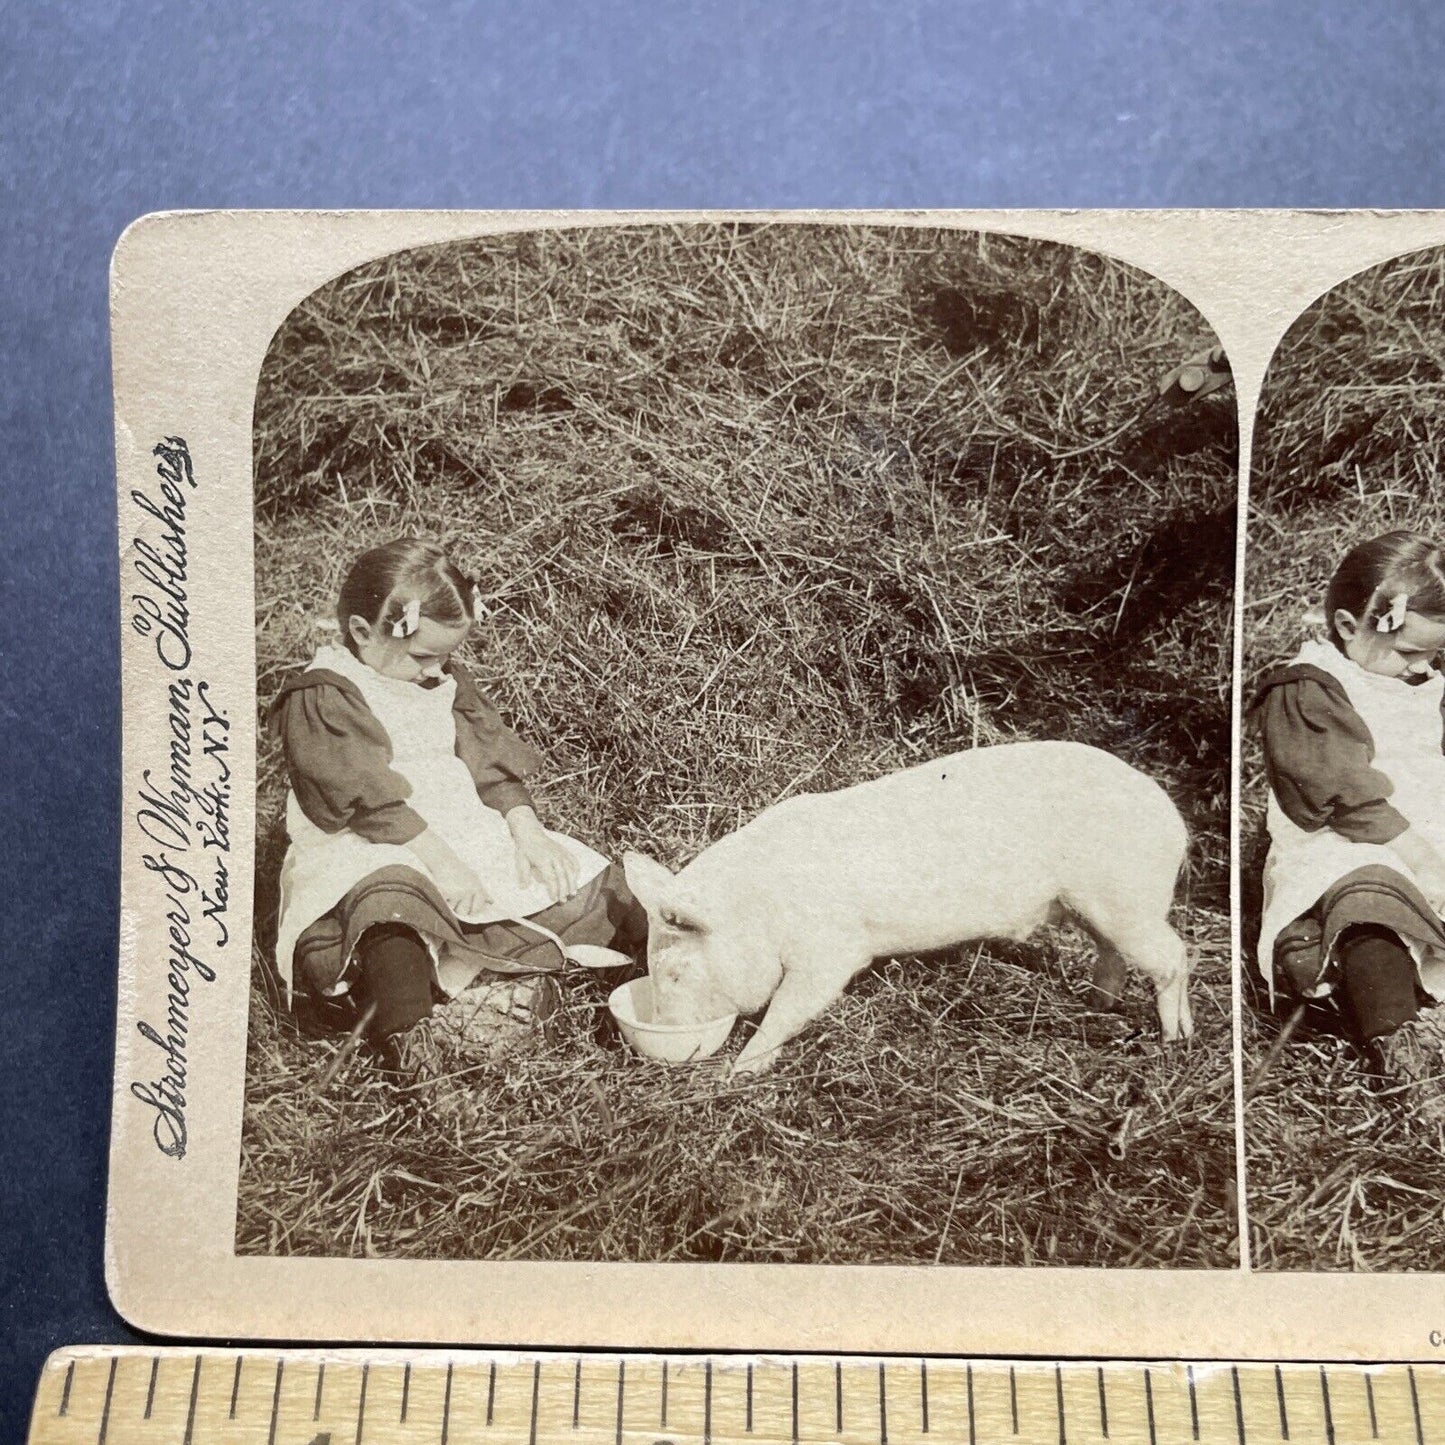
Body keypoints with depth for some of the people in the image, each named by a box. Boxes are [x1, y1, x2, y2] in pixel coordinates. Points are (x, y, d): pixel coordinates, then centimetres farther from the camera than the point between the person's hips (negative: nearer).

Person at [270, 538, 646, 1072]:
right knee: (392, 901, -42)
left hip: (468, 836, 7)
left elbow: (493, 763, 10)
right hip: (370, 853, -7)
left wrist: (527, 831, -6)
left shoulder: (446, 682, 14)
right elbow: (366, 797, -18)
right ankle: (403, 1037, -57)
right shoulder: (320, 700, -8)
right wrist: (437, 857, -25)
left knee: (581, 883, -6)